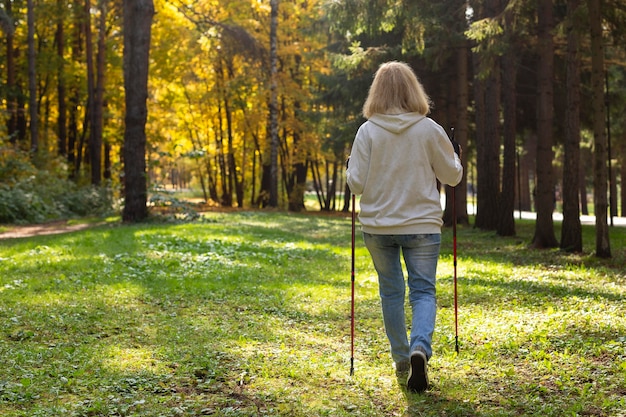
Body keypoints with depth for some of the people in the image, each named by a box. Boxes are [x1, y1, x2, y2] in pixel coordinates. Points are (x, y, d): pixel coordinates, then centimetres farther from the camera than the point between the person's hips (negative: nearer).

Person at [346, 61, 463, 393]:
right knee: (423, 290, 6)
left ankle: (401, 359, 25)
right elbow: (452, 176, 3)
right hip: (422, 225, -1)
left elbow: (356, 183, -7)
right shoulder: (430, 130, -6)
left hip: (378, 226, 1)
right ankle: (420, 347, -19)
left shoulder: (367, 131, -7)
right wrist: (456, 157, 23)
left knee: (391, 291, 16)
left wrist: (352, 167, 13)